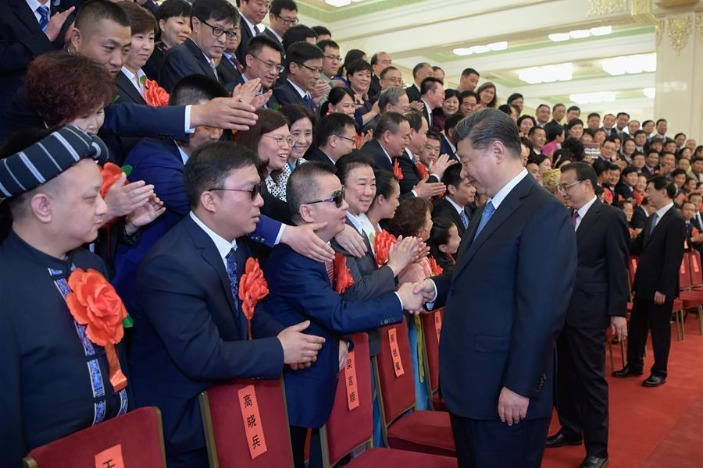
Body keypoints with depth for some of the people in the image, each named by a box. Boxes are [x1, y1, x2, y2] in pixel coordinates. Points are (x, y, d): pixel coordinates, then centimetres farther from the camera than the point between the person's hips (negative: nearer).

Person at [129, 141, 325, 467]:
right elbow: (203, 358, -30)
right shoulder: (172, 265, -28)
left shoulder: (235, 242, 0)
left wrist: (282, 336, -9)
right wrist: (278, 351, -19)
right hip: (185, 420, -7)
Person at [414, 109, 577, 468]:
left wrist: (520, 387, -21)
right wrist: (437, 288, 0)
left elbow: (541, 311, -22)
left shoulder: (544, 214, -17)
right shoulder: (489, 209, 13)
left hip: (504, 391, -9)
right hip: (468, 383, 9)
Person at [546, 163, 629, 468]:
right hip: (562, 308, 6)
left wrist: (618, 312, -11)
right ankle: (571, 429, 32)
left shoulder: (611, 217, -7)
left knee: (591, 377, 1)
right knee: (565, 373, 15)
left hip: (588, 311, -6)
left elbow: (618, 268, -9)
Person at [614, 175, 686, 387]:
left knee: (659, 330, 6)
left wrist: (663, 289, -21)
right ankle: (634, 365, 29)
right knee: (636, 327, 15)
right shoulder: (652, 218, 11)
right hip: (644, 283, 8)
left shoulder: (676, 220, -16)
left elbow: (673, 258, -20)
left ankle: (659, 372, 20)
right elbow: (639, 246, 15)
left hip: (660, 287, -8)